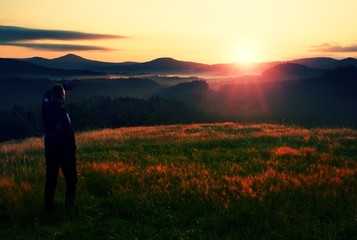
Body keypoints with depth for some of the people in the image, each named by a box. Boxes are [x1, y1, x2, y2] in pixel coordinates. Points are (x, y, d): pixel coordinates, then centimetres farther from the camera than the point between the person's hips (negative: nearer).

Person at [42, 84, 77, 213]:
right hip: (64, 149, -6)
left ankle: (49, 207, 19)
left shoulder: (46, 107, -2)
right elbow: (69, 133, -23)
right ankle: (69, 206, 6)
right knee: (71, 180, 8)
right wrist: (72, 149, -13)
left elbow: (46, 95, 22)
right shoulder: (62, 111, -22)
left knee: (51, 179, 14)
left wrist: (55, 89, 20)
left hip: (50, 147, 6)